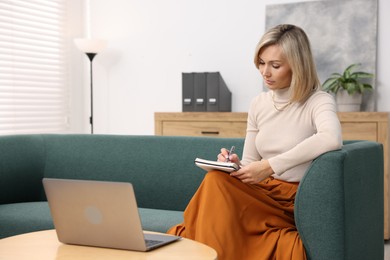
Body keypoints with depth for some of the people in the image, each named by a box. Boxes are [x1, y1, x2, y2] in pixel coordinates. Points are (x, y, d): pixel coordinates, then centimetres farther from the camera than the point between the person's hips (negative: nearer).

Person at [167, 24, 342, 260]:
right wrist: (235, 165, -9)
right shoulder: (259, 103, 12)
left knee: (217, 182, -30)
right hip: (260, 193, 5)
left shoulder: (319, 101, -6)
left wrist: (271, 165, -30)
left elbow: (332, 139, -31)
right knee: (216, 179, -28)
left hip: (293, 203, -5)